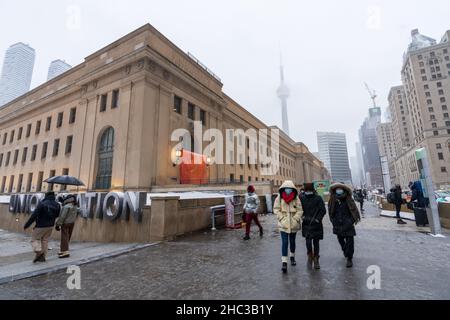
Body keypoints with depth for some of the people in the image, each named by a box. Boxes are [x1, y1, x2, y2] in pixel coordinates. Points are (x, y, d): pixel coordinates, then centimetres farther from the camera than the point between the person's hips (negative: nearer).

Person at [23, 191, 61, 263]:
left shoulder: (42, 204, -19)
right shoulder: (57, 205, -3)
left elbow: (34, 215, -18)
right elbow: (57, 215, 8)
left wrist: (27, 225, -9)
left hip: (41, 226, -5)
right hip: (50, 226, 5)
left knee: (34, 239, 11)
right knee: (45, 240, 16)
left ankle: (39, 252, -8)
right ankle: (43, 257, 18)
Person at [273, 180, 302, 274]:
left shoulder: (296, 198, -7)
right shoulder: (279, 198, -6)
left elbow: (299, 210, -5)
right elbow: (276, 209, -3)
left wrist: (295, 219, -15)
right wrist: (282, 218, -12)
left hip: (294, 225, 2)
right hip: (283, 224, -1)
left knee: (292, 242, 18)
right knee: (284, 242, -6)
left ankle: (292, 257, 41)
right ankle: (284, 262, 0)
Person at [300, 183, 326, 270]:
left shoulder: (318, 198, -4)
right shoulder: (302, 199, 2)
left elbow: (323, 210, -5)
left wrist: (317, 219, -13)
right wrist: (302, 216, -2)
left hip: (316, 224, -1)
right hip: (306, 224, 1)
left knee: (316, 242, 7)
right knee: (308, 242, -6)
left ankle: (316, 260, 24)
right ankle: (310, 257, 21)